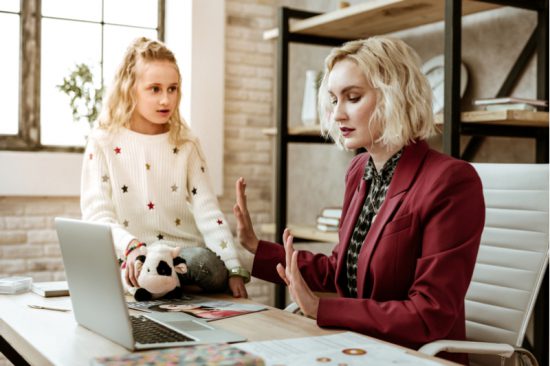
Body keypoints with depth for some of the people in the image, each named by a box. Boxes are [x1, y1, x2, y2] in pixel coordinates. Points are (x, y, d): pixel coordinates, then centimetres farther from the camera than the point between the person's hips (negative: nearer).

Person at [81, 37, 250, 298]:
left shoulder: (186, 144, 8)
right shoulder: (103, 144, 2)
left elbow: (208, 212, 1)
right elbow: (97, 215, -8)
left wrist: (235, 270, -12)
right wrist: (132, 246, -30)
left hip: (186, 254, 4)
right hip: (132, 260, -3)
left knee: (215, 271, -30)